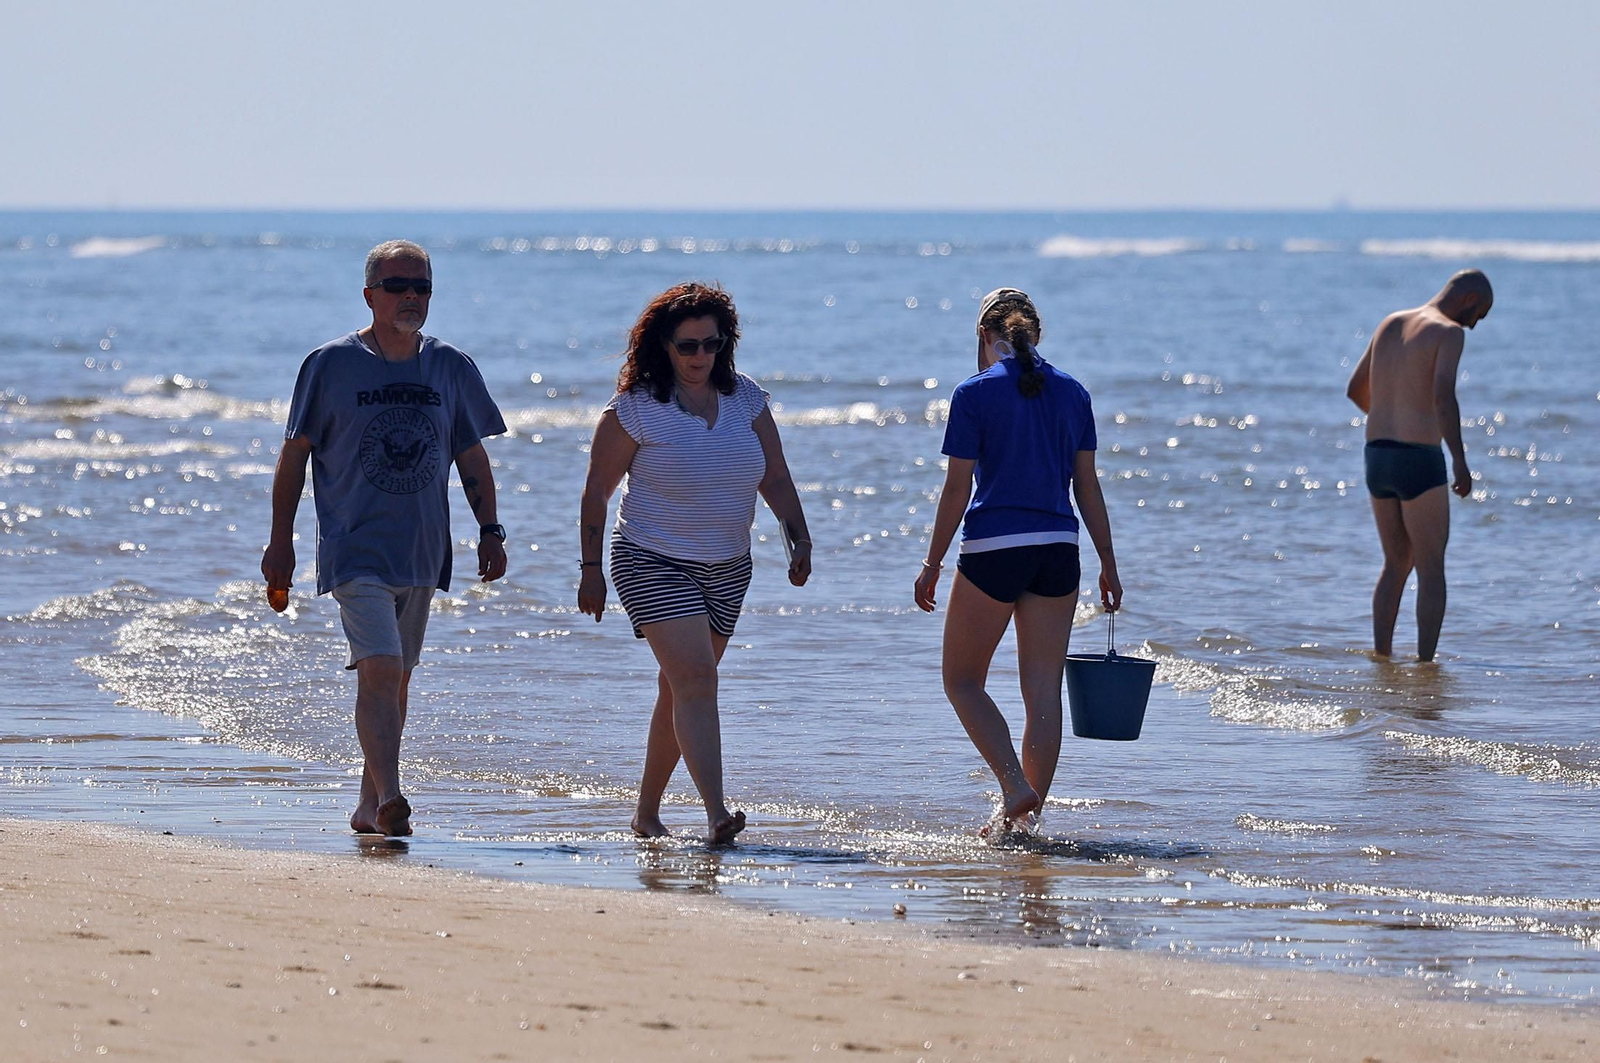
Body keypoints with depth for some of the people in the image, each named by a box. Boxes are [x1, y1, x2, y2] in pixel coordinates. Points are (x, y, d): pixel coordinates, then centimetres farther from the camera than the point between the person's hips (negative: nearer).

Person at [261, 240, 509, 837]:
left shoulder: (451, 369, 7)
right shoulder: (331, 365, -3)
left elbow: (472, 457, 15)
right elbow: (295, 452, 2)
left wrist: (490, 530, 6)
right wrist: (281, 538, -1)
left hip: (422, 553, 5)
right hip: (355, 549, -4)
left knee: (396, 679, 11)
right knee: (380, 670, -19)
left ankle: (370, 805, 21)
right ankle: (388, 798, -26)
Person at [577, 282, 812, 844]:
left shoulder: (745, 399, 3)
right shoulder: (635, 409, -10)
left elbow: (776, 479, 8)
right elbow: (597, 491, -4)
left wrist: (799, 540, -4)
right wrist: (591, 570, -6)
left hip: (726, 568, 5)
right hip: (654, 564, -5)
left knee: (682, 688, 11)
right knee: (695, 678, -19)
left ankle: (647, 811, 24)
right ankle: (717, 813, -28)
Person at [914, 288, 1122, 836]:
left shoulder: (975, 393, -4)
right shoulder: (1071, 393, 8)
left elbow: (957, 488, -5)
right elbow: (1087, 486, 8)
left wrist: (933, 565, 1)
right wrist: (1108, 564, 13)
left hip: (993, 549, -4)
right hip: (1057, 549, 4)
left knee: (962, 680, 8)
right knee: (1044, 689, 7)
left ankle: (1016, 787, -9)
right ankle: (1029, 811, 6)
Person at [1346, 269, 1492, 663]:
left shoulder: (1389, 324, 15)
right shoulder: (1449, 332, -8)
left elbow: (1356, 389, 24)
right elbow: (1443, 395, -24)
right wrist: (1460, 460, -24)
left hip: (1377, 455, 7)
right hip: (1419, 461, -7)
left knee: (1397, 563, 18)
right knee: (1432, 568, 2)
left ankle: (1381, 656, 14)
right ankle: (1425, 663, -2)